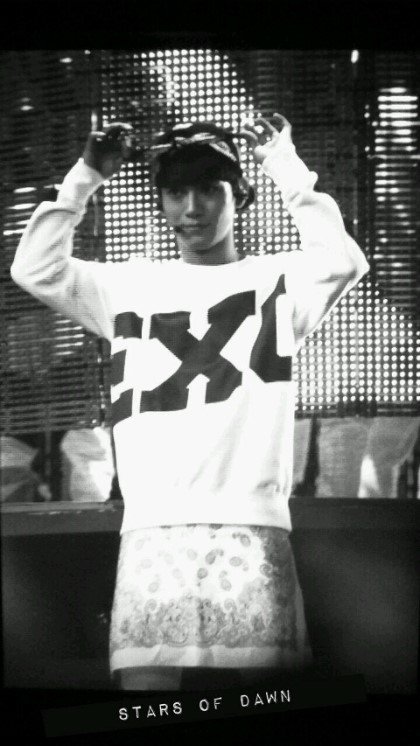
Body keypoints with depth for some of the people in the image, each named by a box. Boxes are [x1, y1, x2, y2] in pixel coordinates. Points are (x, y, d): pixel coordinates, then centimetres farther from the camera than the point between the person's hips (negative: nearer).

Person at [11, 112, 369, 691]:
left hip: (252, 527, -1)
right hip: (152, 532, 1)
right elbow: (36, 272, 6)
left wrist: (286, 167, -3)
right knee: (144, 684, -8)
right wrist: (85, 178, 5)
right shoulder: (129, 286, 17)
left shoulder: (276, 279, 10)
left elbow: (342, 263, -10)